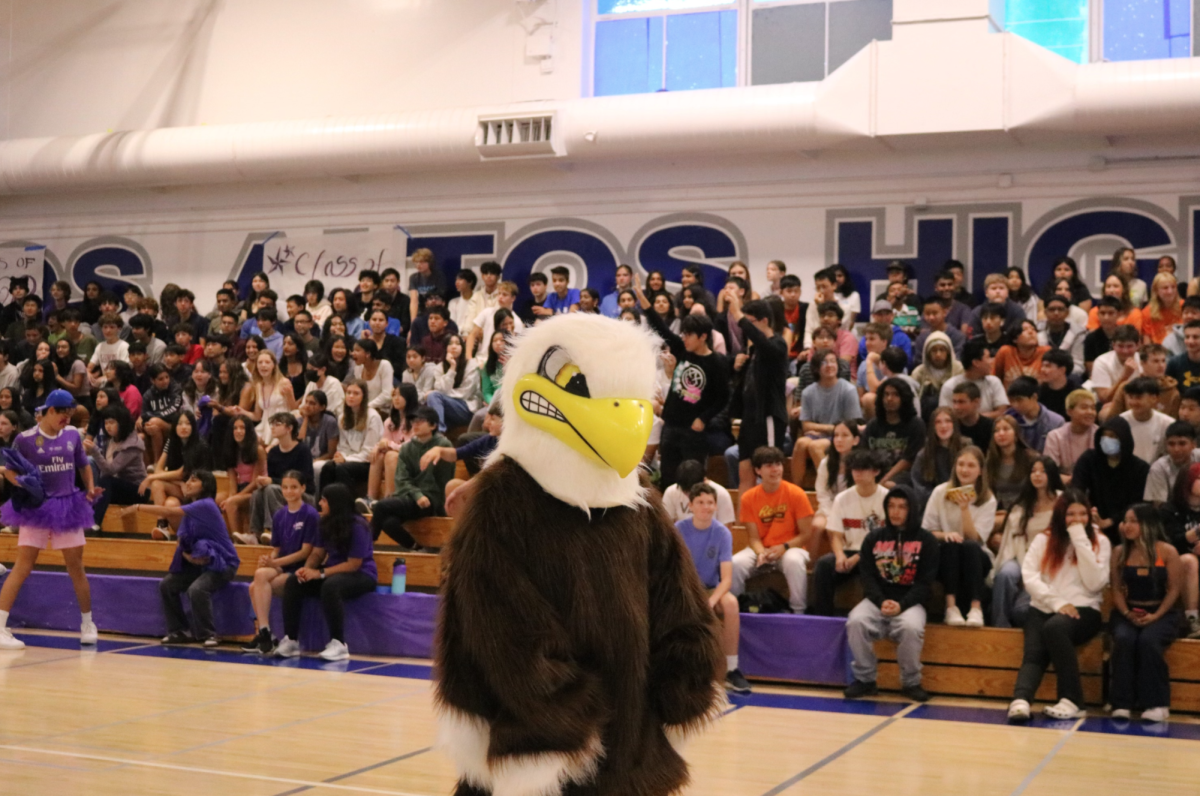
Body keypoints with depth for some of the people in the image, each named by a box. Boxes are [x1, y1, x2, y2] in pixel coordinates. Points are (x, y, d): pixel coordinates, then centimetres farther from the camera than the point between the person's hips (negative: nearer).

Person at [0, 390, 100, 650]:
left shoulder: (73, 435, 3)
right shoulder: (25, 439, -7)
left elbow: (83, 465, 17)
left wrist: (90, 490, 2)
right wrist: (23, 483, -19)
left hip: (67, 506, 3)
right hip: (36, 508, -3)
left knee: (76, 567, 10)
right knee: (23, 566, -11)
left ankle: (87, 623, 24)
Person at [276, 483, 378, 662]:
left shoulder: (357, 526, -20)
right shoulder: (326, 523, 1)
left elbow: (353, 565, -21)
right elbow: (317, 553, 6)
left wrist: (320, 573, -25)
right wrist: (307, 569, -16)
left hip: (361, 575, -7)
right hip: (334, 572, 7)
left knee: (330, 586, -38)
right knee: (293, 582, -14)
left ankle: (339, 643, -28)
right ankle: (291, 640, -14)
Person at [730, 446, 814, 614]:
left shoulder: (796, 494, -8)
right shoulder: (748, 497, -2)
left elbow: (806, 535, -6)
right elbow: (754, 538, -2)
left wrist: (784, 547, -21)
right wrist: (761, 553, -23)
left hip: (789, 548, -2)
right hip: (761, 549, 2)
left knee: (794, 562, -37)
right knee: (736, 563, -27)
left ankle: (799, 612, -21)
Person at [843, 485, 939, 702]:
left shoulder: (925, 540, 5)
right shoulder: (873, 538, 11)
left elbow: (925, 582, -1)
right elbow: (867, 577, 4)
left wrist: (901, 605, -17)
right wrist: (882, 602, -15)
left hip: (910, 602, -2)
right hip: (876, 600, 2)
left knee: (911, 628, -35)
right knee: (855, 622, -30)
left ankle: (911, 682, -12)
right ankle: (865, 678, -11)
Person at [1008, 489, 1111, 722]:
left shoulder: (1100, 542, 8)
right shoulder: (1043, 540, 13)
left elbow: (1095, 584, -6)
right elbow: (1029, 577, 0)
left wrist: (1081, 542, -8)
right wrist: (1057, 602, -14)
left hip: (1083, 610, -2)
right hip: (1043, 609, 2)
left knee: (1055, 627, -35)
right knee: (1034, 653, -27)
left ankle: (1072, 700, -31)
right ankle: (1020, 701, -48)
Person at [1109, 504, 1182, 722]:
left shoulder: (1167, 552, -2)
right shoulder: (1120, 552, 6)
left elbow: (1174, 589, -4)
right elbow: (1117, 589, 6)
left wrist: (1155, 616, -14)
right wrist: (1127, 613, -11)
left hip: (1162, 613, -2)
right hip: (1127, 613, 2)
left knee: (1148, 641, -33)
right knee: (1124, 640, -30)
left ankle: (1157, 703, -24)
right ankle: (1122, 703, -27)